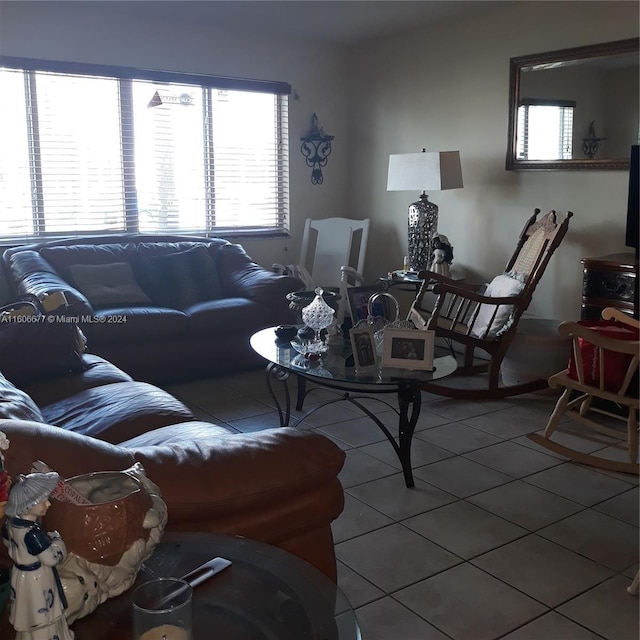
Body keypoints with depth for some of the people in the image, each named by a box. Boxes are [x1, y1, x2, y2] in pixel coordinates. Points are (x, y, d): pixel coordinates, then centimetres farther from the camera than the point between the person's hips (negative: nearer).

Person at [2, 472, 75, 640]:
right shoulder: (33, 533, -37)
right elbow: (52, 558, -27)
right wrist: (56, 538, -10)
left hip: (21, 573, 8)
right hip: (36, 580, -8)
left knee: (29, 614, 29)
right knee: (41, 616, 14)